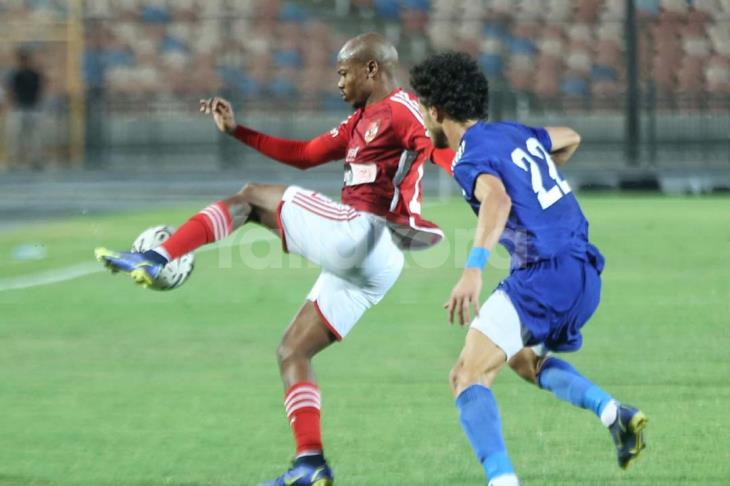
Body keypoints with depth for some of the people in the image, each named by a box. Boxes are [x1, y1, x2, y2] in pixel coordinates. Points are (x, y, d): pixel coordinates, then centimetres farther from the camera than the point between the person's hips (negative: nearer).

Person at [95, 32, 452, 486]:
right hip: (361, 262, 10)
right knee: (292, 353, 11)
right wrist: (237, 130, 26)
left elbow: (446, 151, -21)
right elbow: (305, 154, 31)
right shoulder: (361, 121, 24)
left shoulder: (400, 109, -6)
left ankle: (156, 260, -10)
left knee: (253, 197, -3)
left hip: (357, 235, -10)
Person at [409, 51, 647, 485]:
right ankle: (614, 414, 14)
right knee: (523, 358, 33)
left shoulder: (471, 157, -10)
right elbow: (570, 138, 37)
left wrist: (474, 267, -45)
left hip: (545, 276, -9)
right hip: (585, 275, 9)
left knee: (467, 378, -11)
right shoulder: (515, 133, 16)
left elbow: (498, 199, -33)